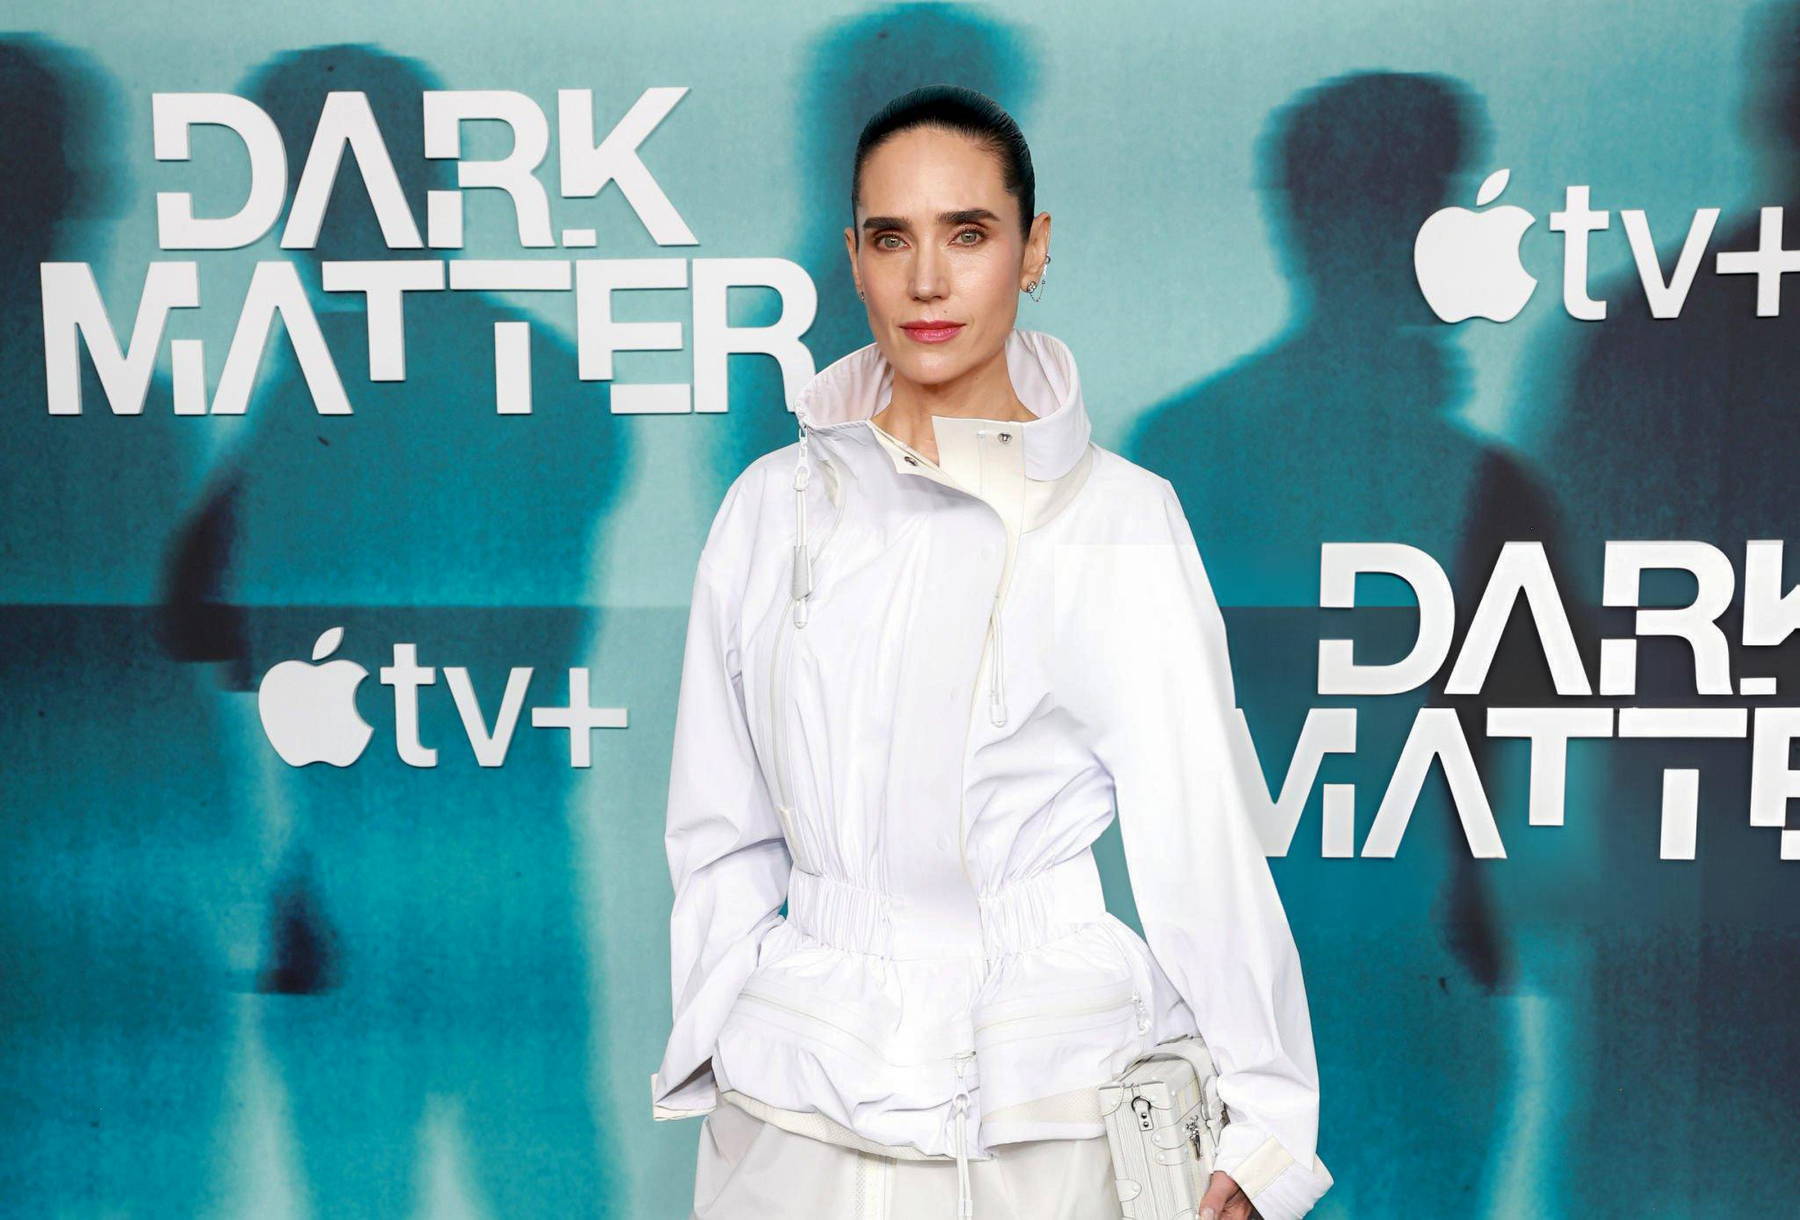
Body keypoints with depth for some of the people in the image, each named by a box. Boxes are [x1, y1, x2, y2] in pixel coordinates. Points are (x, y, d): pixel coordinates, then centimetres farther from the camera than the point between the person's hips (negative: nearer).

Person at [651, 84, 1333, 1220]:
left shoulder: (1122, 518, -7)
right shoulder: (774, 505, 1)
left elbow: (1202, 835, -6)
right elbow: (724, 830, 6)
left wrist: (1259, 1124, -6)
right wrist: (722, 1047, 3)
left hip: (1052, 1103, -2)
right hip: (802, 1099, 2)